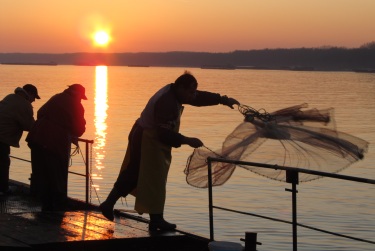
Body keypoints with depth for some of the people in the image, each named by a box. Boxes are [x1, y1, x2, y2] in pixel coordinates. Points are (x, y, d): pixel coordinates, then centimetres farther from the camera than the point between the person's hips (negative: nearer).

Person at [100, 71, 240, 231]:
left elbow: (199, 97, 11)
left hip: (141, 137, 11)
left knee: (133, 175, 18)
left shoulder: (172, 91, 2)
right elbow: (165, 134, -31)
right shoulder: (167, 103, -28)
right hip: (149, 141, -11)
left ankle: (108, 204, 27)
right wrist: (187, 140, -28)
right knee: (154, 181, -3)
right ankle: (156, 220, 4)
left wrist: (223, 100, 7)